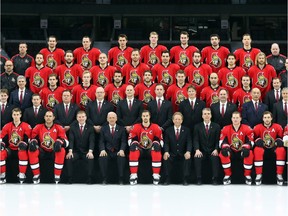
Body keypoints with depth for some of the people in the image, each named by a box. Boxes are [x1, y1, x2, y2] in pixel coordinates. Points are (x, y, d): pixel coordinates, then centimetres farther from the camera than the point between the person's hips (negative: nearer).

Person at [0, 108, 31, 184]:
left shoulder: (26, 126, -4)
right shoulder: (7, 126, 4)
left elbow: (29, 139, -6)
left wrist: (24, 144, -25)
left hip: (20, 149, -2)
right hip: (10, 149, 3)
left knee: (23, 153, -37)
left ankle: (22, 174, -25)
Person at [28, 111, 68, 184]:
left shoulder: (59, 128, -2)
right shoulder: (38, 127, 2)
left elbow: (66, 141, -5)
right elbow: (32, 138, 7)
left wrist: (60, 142, -28)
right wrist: (33, 142, -17)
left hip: (54, 152, -1)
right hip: (42, 152, 1)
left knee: (62, 150, -33)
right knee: (31, 151, -27)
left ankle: (57, 176, -23)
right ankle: (36, 175, -17)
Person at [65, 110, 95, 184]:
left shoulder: (90, 128, 4)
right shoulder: (73, 127, 7)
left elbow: (92, 141, -6)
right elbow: (71, 140, -5)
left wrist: (90, 151, -24)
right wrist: (70, 151, -22)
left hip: (86, 152, -1)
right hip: (75, 151, 1)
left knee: (91, 159, -32)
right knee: (68, 158, -28)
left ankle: (89, 180, -23)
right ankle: (70, 179, -21)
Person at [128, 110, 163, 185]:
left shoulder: (156, 127, 0)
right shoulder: (136, 127, 0)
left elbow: (160, 140, 2)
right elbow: (130, 140, 0)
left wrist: (156, 146, -13)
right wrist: (134, 147, -15)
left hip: (151, 149, 0)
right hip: (140, 149, 0)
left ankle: (156, 175, -30)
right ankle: (133, 175, -35)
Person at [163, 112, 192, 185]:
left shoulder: (186, 130, 6)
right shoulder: (168, 130, 7)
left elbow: (189, 142, -4)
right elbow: (166, 143, -1)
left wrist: (188, 152, -24)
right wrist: (166, 152, -22)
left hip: (183, 154, 0)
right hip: (172, 154, 0)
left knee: (188, 158, -31)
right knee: (166, 158, -29)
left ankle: (185, 179, -23)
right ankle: (167, 179, -21)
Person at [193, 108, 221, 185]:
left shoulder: (216, 126, 10)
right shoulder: (197, 126, 11)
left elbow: (218, 140, 3)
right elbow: (196, 140, 0)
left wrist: (216, 149, -16)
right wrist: (197, 150, -18)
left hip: (212, 152, 0)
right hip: (201, 151, 1)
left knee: (215, 158, -33)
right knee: (197, 157, -31)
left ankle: (215, 179, -27)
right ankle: (199, 179, -24)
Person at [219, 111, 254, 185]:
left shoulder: (247, 129, -6)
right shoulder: (226, 129, -2)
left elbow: (250, 142, -9)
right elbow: (222, 142, -4)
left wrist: (245, 148, -29)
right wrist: (225, 147, -27)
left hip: (242, 151, -1)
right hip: (231, 151, 1)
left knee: (249, 153, -33)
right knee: (222, 153, -28)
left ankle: (247, 176, -15)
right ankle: (227, 175, -15)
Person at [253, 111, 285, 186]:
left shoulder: (277, 127, -1)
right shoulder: (258, 127, -2)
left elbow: (281, 137, 6)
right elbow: (254, 137, 0)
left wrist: (279, 141, -16)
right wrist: (258, 141, -21)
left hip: (274, 147, 0)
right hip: (262, 147, 0)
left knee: (281, 150, -32)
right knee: (257, 150, -34)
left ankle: (279, 175, -27)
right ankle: (258, 175, -29)